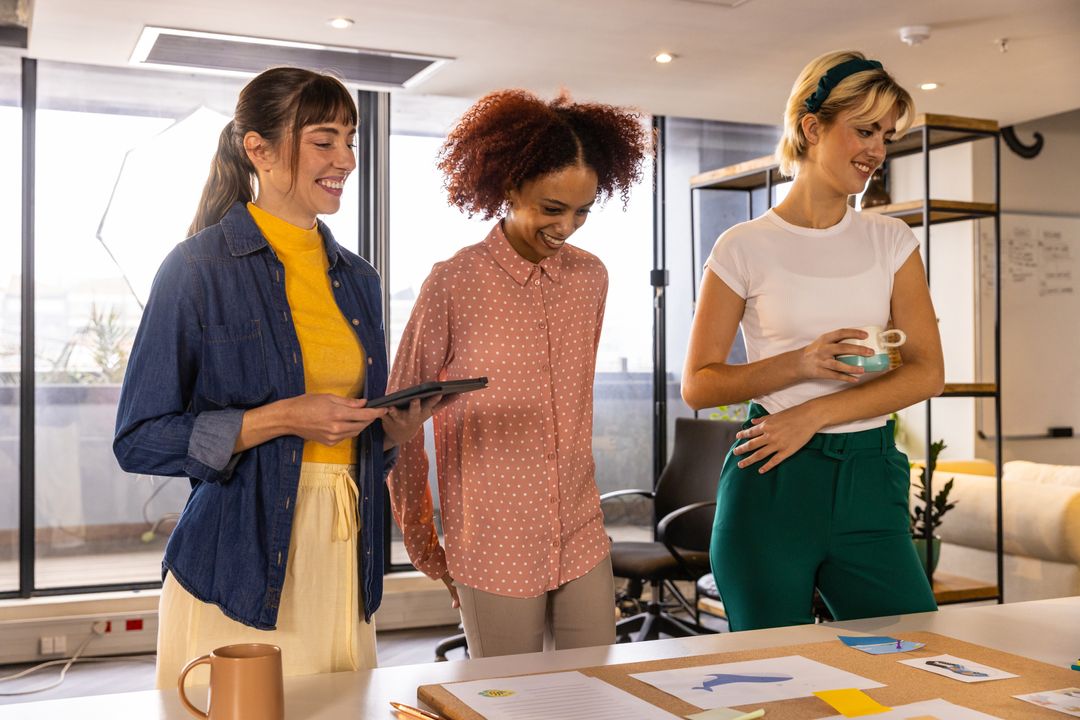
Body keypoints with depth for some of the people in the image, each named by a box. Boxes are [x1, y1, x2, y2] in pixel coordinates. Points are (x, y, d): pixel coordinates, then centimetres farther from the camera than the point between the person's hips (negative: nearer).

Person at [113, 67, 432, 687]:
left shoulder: (357, 279, 11)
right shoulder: (200, 268, -7)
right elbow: (141, 439, -9)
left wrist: (394, 428, -2)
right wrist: (281, 418, -19)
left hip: (344, 565, 5)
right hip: (239, 576, -5)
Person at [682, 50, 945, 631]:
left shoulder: (892, 243, 9)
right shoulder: (744, 249, -2)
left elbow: (926, 371, 1)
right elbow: (698, 385, -1)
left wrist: (815, 413, -11)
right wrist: (800, 364, -16)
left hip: (869, 478, 3)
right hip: (772, 481, -3)